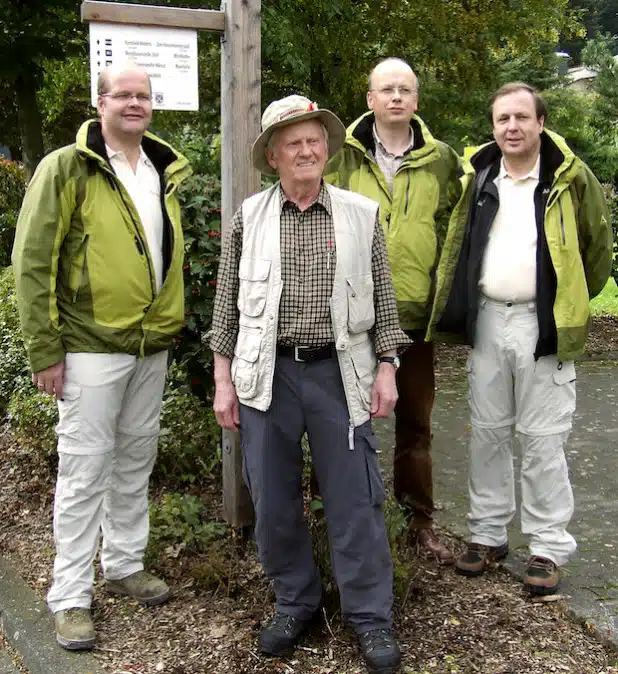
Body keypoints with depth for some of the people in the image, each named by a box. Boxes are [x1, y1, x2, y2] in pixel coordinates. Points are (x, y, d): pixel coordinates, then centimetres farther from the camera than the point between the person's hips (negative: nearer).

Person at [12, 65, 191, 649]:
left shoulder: (166, 172, 10)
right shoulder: (66, 169, -8)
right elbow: (32, 261, -11)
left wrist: (174, 323, 14)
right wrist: (44, 349, -14)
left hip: (153, 345, 6)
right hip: (91, 348, -6)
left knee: (136, 462, 16)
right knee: (85, 470, 1)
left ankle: (124, 566, 32)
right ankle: (71, 597, 13)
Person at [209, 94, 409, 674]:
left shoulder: (360, 214, 5)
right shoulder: (248, 218, 5)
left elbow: (383, 296, 7)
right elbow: (227, 302, 6)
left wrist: (386, 369, 2)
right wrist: (223, 379, 2)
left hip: (339, 372, -1)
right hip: (267, 374, 1)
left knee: (354, 498, 2)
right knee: (273, 498, 9)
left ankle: (370, 616, 18)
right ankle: (294, 602, 28)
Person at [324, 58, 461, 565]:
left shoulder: (441, 160, 6)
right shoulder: (343, 156, 2)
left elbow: (452, 231, 9)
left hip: (417, 312, 1)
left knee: (415, 423, 11)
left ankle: (419, 519, 25)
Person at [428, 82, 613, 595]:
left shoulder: (570, 179, -3)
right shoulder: (478, 178, 7)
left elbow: (598, 247, 6)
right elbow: (459, 246, 17)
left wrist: (572, 303, 9)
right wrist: (460, 310, 13)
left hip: (543, 324, -4)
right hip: (487, 321, 4)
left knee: (543, 440, 1)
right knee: (488, 434, 11)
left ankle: (549, 547, 13)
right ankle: (489, 535, 24)